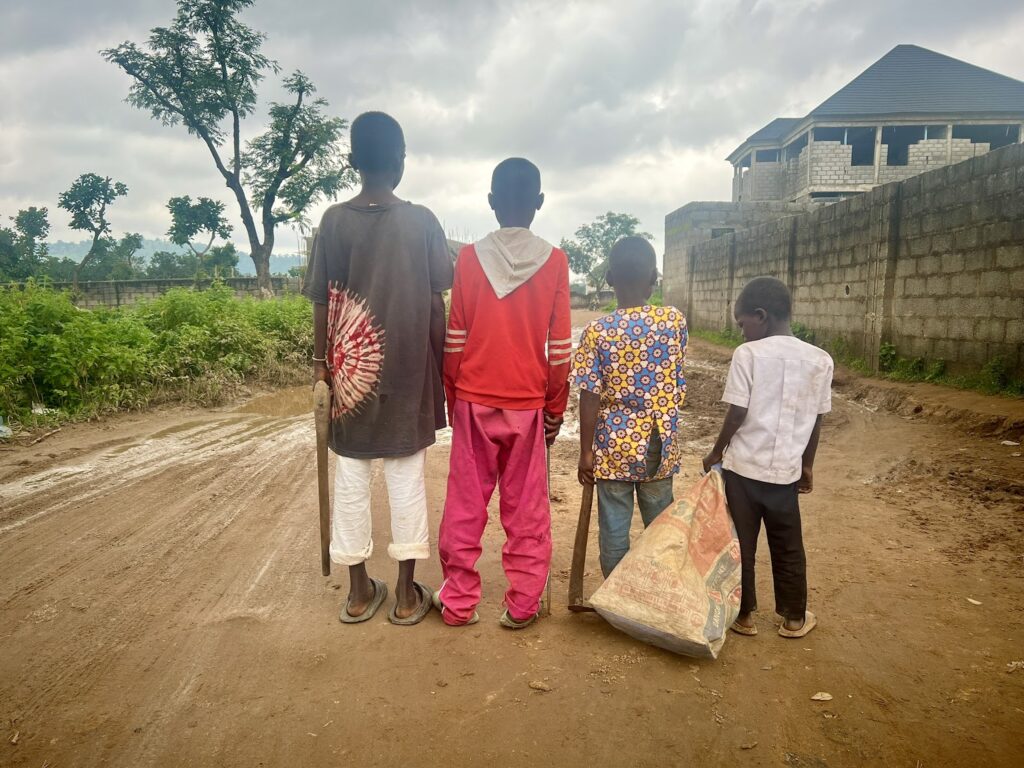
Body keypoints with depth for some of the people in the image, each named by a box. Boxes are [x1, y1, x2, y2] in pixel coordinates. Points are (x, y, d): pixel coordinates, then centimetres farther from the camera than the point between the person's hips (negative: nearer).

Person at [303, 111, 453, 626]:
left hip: (352, 367, 1)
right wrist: (440, 362, 10)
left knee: (351, 474, 10)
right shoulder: (422, 221, -4)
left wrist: (321, 359, 8)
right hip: (408, 365, -1)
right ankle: (407, 593, 15)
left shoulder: (334, 220, -3)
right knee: (407, 475, 7)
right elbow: (436, 304, -4)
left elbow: (322, 303, -1)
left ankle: (359, 590, 20)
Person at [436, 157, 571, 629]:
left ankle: (458, 603, 21)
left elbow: (454, 341, -2)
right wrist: (555, 410, 7)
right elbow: (559, 350, -3)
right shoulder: (554, 262, -4)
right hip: (528, 404, 0)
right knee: (526, 511, 10)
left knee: (465, 508, 11)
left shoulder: (469, 258, -4)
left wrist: (452, 400, 10)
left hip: (474, 402, 0)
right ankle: (522, 606, 19)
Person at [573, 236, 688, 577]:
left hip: (614, 447, -2)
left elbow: (590, 398, -11)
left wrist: (585, 452, -3)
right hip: (660, 445, 2)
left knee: (614, 532, 10)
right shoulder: (675, 320, -5)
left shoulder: (597, 331, -11)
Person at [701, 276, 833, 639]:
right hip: (785, 469, 3)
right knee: (788, 547, 17)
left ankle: (744, 615, 23)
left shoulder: (748, 354, -13)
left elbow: (737, 414, -13)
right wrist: (807, 465, 17)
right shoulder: (820, 359, -1)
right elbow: (816, 421, 5)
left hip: (742, 465, -3)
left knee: (740, 544, 12)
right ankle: (794, 618, 30)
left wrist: (716, 451, 3)